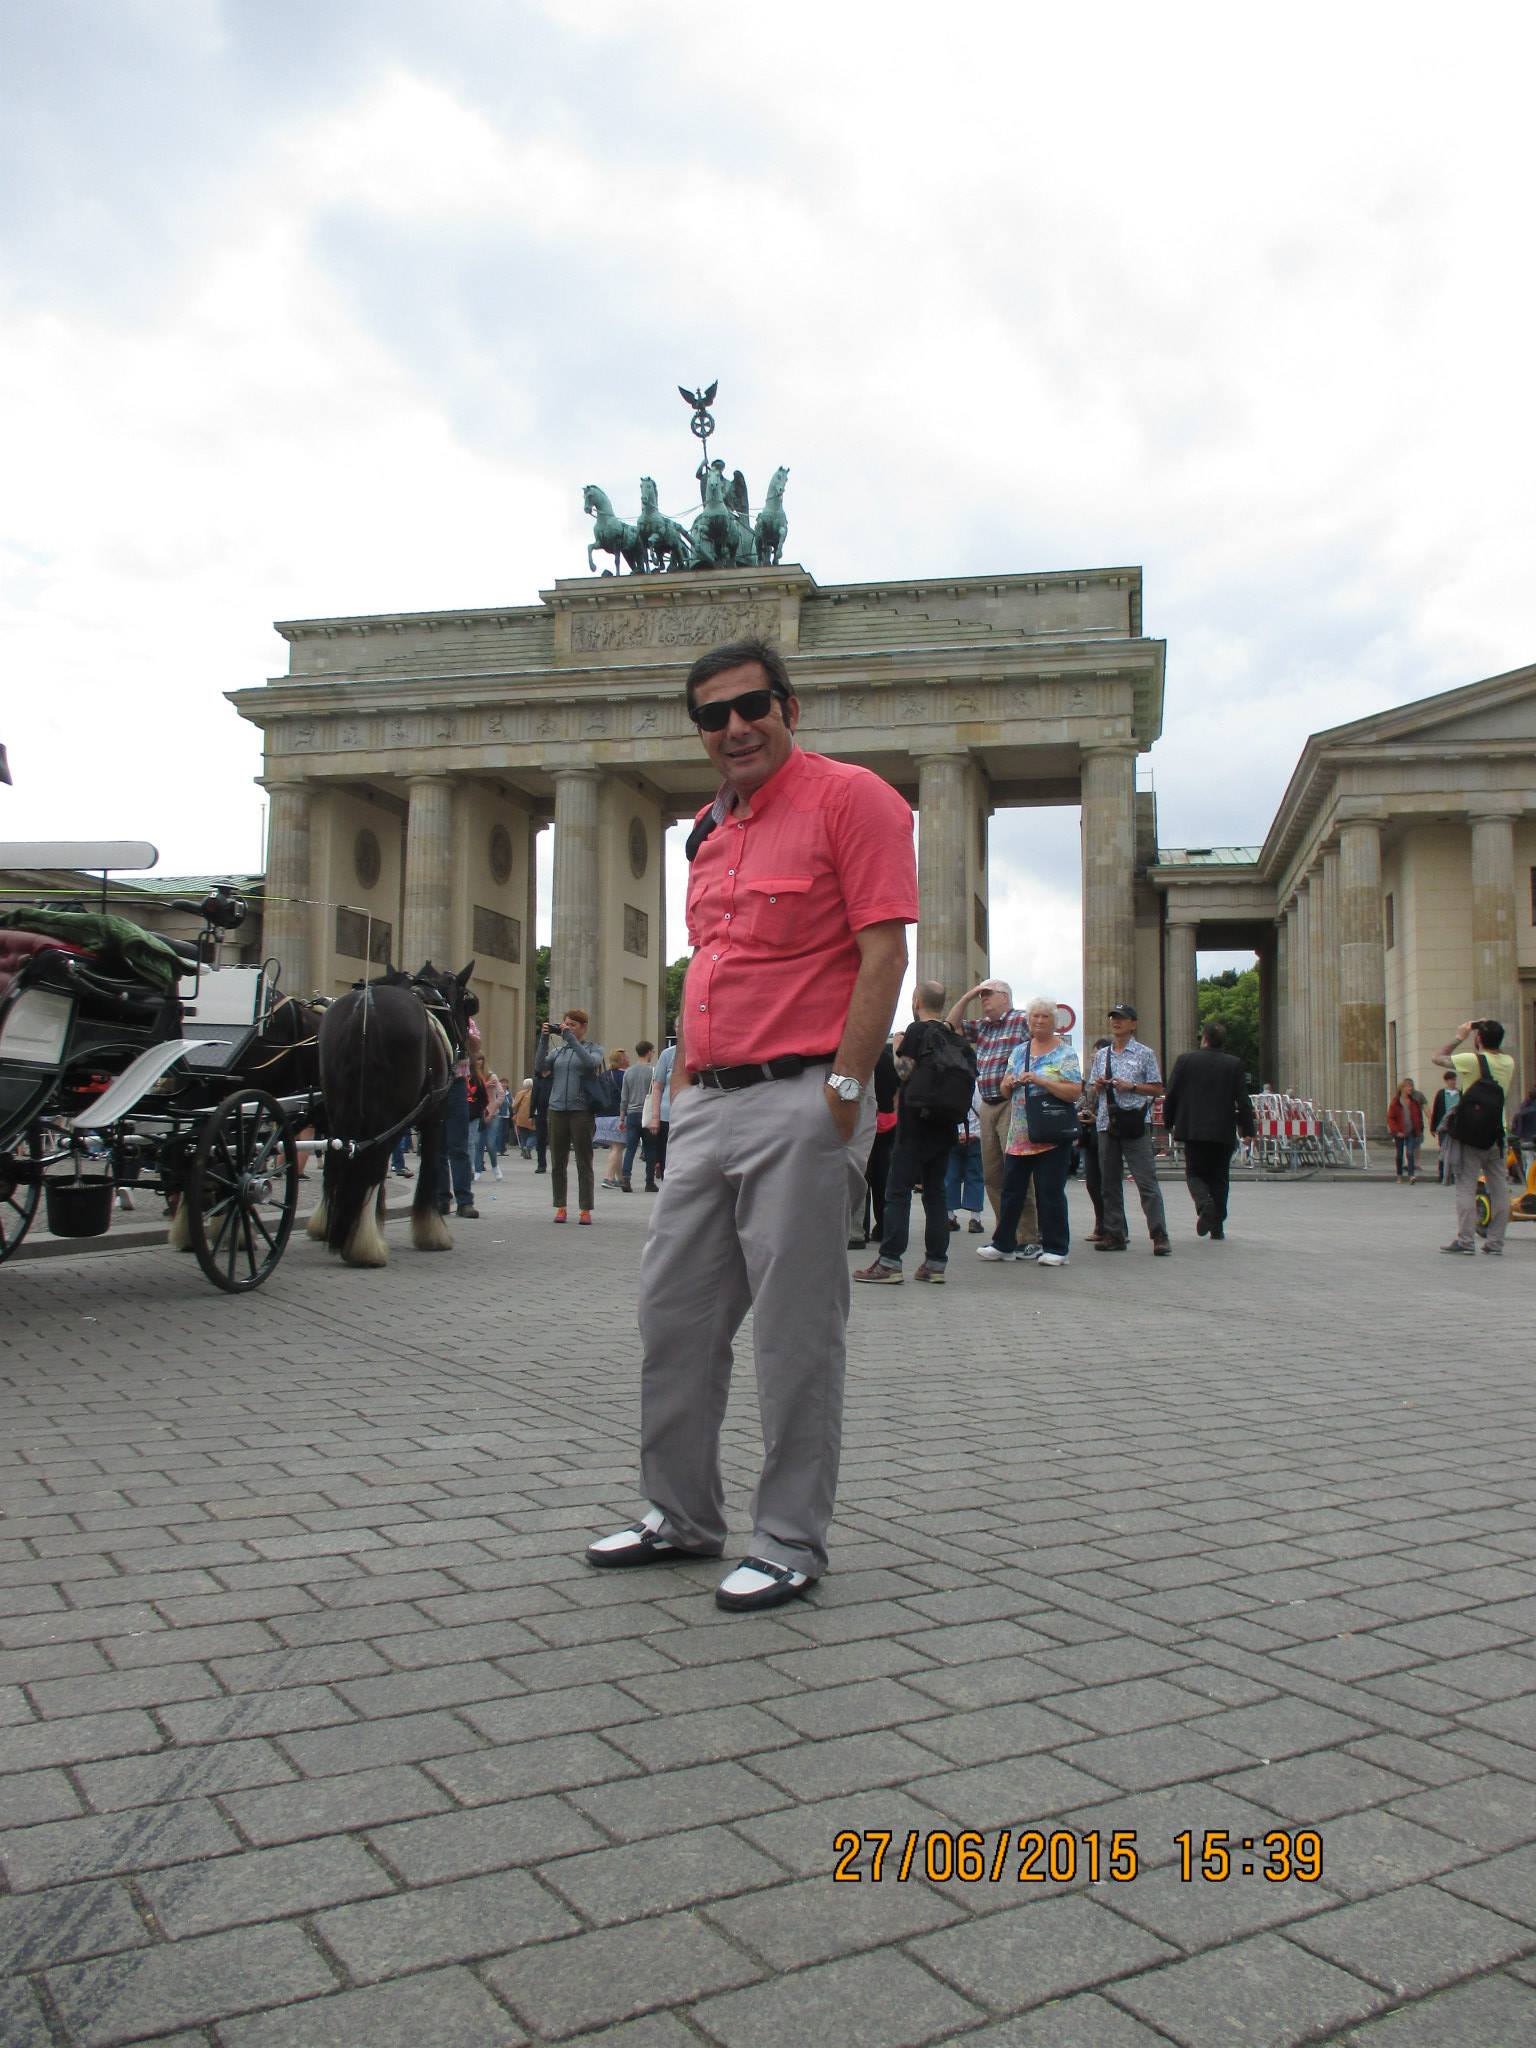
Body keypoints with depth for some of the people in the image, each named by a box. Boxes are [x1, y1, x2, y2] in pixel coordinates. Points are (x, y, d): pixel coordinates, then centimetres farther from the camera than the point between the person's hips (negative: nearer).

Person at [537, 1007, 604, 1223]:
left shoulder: (594, 1049, 7)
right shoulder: (557, 1051, 15)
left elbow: (590, 1063, -15)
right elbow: (539, 1068, 1)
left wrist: (571, 1039, -15)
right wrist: (543, 1040, -5)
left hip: (582, 1110, -3)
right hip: (557, 1109, 4)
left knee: (584, 1163, -1)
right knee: (558, 1163, 6)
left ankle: (585, 1209, 2)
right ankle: (560, 1207, 14)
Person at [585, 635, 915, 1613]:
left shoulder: (850, 797, -6)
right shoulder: (711, 829, 19)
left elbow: (884, 952, -13)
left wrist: (843, 1093, -18)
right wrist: (682, 1081, 17)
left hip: (800, 1100, -8)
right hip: (708, 1101, 9)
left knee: (796, 1333, 0)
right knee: (673, 1311, 13)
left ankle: (791, 1544, 13)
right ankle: (683, 1515, 28)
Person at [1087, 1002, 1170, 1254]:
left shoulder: (1144, 1054, 2)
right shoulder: (1101, 1055, 15)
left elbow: (1157, 1088, 0)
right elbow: (1093, 1091, 21)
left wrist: (1131, 1087, -13)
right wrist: (1098, 1086, -1)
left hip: (1134, 1123, -5)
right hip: (1106, 1122, 5)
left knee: (1146, 1180, -9)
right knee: (1109, 1181, 7)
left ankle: (1159, 1236, -9)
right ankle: (1114, 1234, 14)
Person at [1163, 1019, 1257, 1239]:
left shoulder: (1185, 1060, -2)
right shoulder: (1234, 1065, -1)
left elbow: (1171, 1095, 0)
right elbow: (1243, 1101, -3)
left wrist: (1169, 1122, 12)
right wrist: (1248, 1129, 5)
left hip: (1193, 1130, -1)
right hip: (1223, 1131, 1)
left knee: (1194, 1173, 9)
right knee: (1219, 1177, 11)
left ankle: (1205, 1204, -20)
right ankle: (1217, 1227, 12)